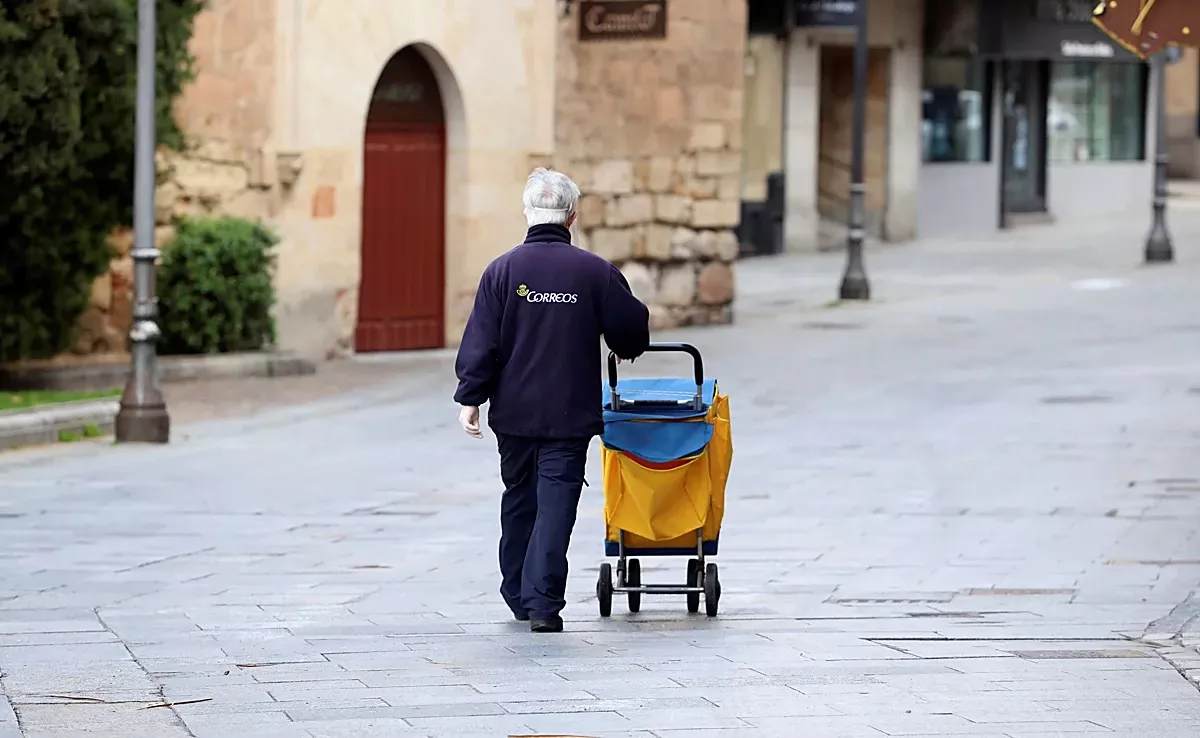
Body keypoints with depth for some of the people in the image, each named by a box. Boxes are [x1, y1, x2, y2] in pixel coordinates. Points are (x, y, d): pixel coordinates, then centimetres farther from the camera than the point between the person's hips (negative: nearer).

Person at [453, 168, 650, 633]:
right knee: (556, 503, -2)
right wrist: (626, 350, 29)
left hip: (514, 411, 2)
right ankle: (543, 601, -12)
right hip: (571, 415, -2)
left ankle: (518, 595, 27)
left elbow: (480, 342, -5)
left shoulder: (502, 271, -4)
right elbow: (631, 329, 6)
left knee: (519, 499, 17)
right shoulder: (595, 272, -5)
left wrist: (470, 398, 1)